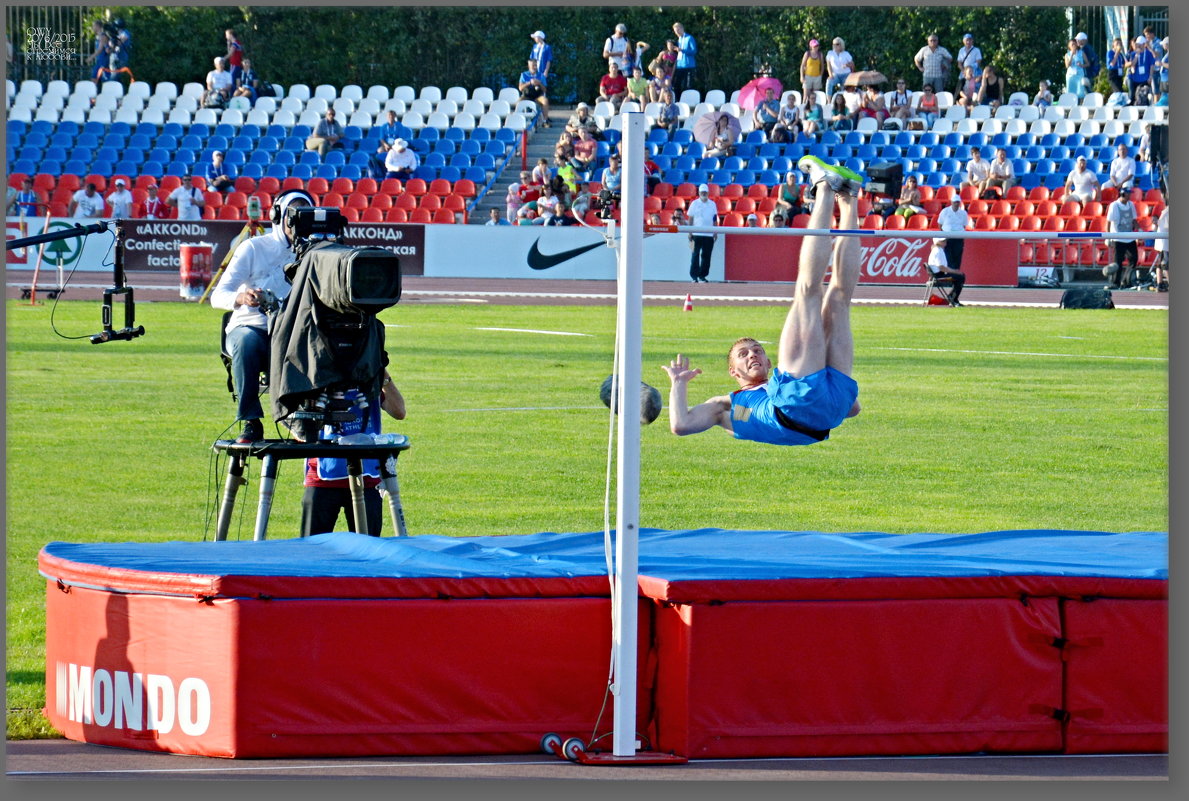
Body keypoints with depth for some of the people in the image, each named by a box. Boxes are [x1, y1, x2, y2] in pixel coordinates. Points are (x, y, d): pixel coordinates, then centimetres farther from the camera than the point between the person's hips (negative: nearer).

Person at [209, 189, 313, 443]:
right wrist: (241, 298, -28)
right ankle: (250, 422, -36)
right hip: (249, 327, -2)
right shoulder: (253, 248, 5)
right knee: (247, 341, -38)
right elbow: (218, 296, -4)